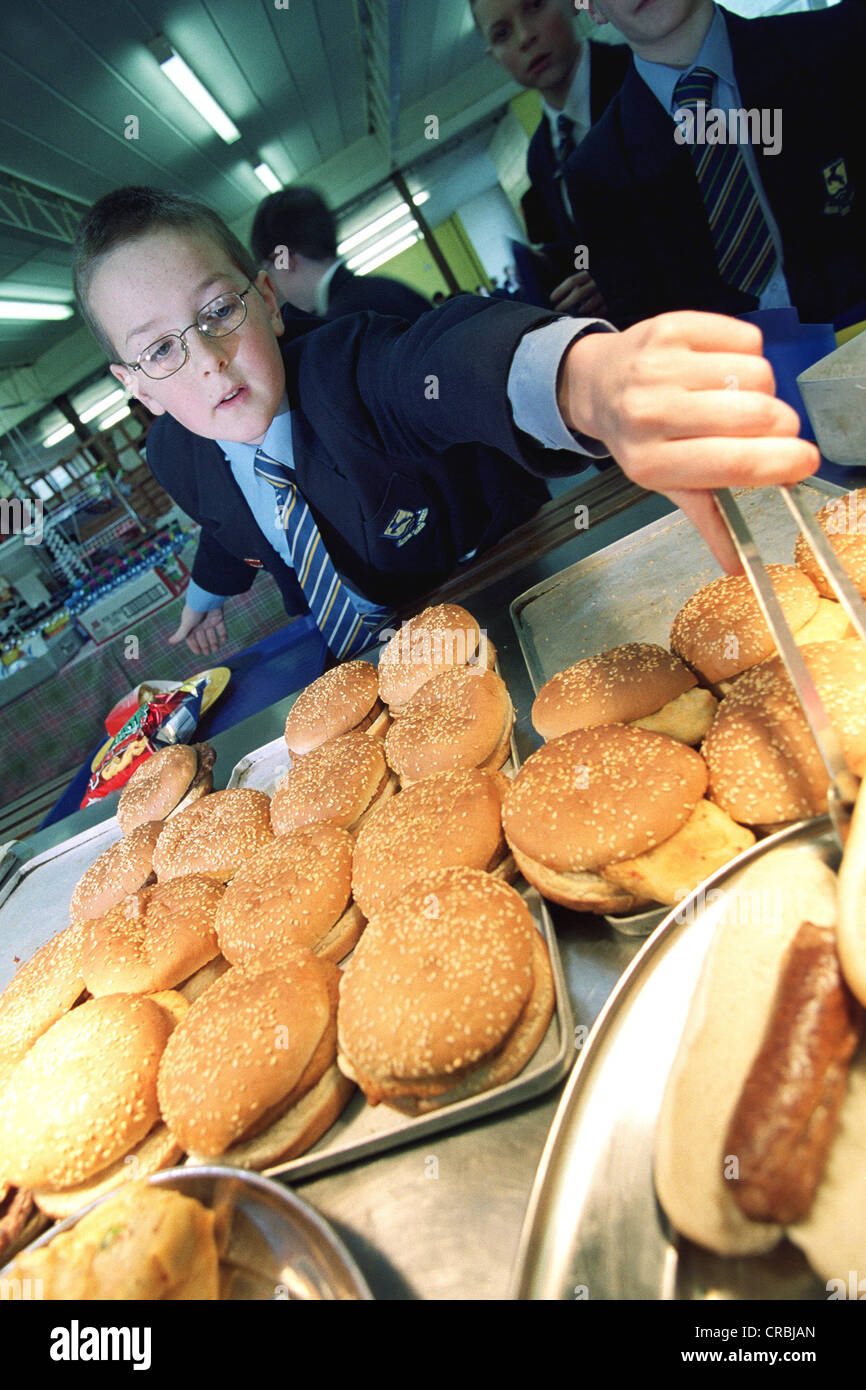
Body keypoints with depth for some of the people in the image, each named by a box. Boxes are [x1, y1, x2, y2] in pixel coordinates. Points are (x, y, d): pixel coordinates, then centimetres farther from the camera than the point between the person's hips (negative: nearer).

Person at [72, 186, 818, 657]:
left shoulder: (345, 368, -29)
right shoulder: (177, 459, -10)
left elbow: (456, 359, -54)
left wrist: (589, 373, -79)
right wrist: (208, 589, 38)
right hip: (360, 663, 4)